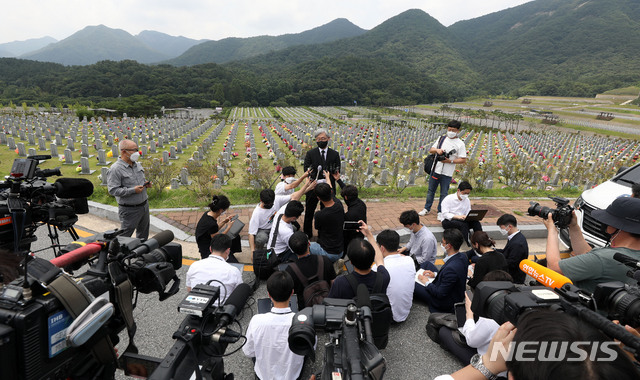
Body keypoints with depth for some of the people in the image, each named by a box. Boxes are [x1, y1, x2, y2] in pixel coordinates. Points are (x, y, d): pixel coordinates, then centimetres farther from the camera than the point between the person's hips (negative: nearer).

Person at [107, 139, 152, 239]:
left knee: (143, 233, 21)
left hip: (144, 205, 8)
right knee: (125, 236, 2)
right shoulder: (115, 169, -17)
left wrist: (145, 183, 1)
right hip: (129, 210, -8)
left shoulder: (137, 165, 8)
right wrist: (133, 190, -25)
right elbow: (113, 190, -21)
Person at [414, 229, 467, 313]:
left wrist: (427, 282, -12)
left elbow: (440, 294, -27)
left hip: (446, 302, -9)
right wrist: (435, 275, 4)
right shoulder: (462, 257, -9)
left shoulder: (451, 268, -37)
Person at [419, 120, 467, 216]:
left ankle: (440, 212, 22)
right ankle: (427, 208, 29)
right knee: (431, 190, 14)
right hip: (435, 170, 4)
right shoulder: (441, 139, 7)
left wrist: (450, 161, -19)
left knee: (444, 193, 6)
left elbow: (463, 160, -7)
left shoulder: (460, 144, -5)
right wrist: (437, 150, -12)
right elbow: (431, 150, 10)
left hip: (447, 173, -3)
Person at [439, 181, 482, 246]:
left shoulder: (467, 200, 11)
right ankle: (469, 244, -42)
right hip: (447, 220, -6)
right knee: (463, 225, -36)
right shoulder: (449, 198, -8)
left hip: (461, 220, 6)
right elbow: (445, 214, -16)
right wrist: (457, 216, -31)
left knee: (476, 222, -23)